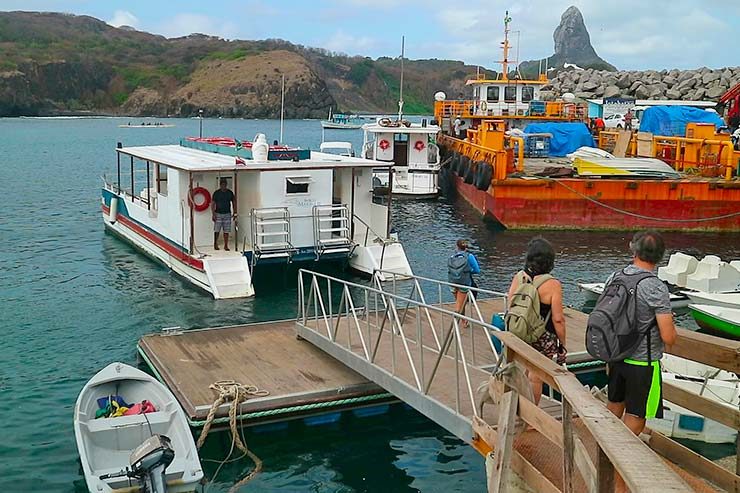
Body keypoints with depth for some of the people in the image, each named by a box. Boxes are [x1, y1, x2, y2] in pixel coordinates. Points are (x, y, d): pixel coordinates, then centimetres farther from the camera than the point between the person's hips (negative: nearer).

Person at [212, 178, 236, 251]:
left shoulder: (230, 193, 4)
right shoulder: (216, 193, -3)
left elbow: (234, 202, 12)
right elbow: (213, 204, -2)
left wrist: (235, 213, 5)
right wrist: (213, 214, -9)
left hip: (227, 214, 2)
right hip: (218, 214, -2)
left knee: (226, 231, 2)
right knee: (216, 230, 0)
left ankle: (226, 245, 8)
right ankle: (215, 244, 15)